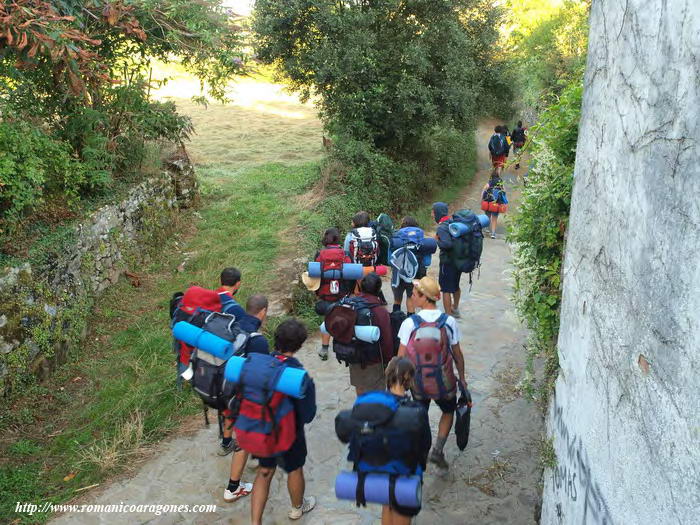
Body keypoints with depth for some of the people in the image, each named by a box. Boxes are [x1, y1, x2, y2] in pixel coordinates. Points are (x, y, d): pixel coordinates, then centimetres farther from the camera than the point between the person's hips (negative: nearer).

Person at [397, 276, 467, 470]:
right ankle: (438, 450, 16)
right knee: (448, 411, 26)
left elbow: (401, 356, -11)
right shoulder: (449, 322, -14)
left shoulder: (409, 323, -17)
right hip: (444, 381, 0)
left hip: (417, 381, 0)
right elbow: (457, 354, -3)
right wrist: (462, 378, 12)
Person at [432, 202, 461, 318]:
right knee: (455, 286, 25)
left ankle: (448, 316, 5)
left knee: (446, 290, 1)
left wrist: (437, 241, -16)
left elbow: (448, 244, -32)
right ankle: (455, 309, 43)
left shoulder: (442, 228, -20)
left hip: (447, 262, -9)